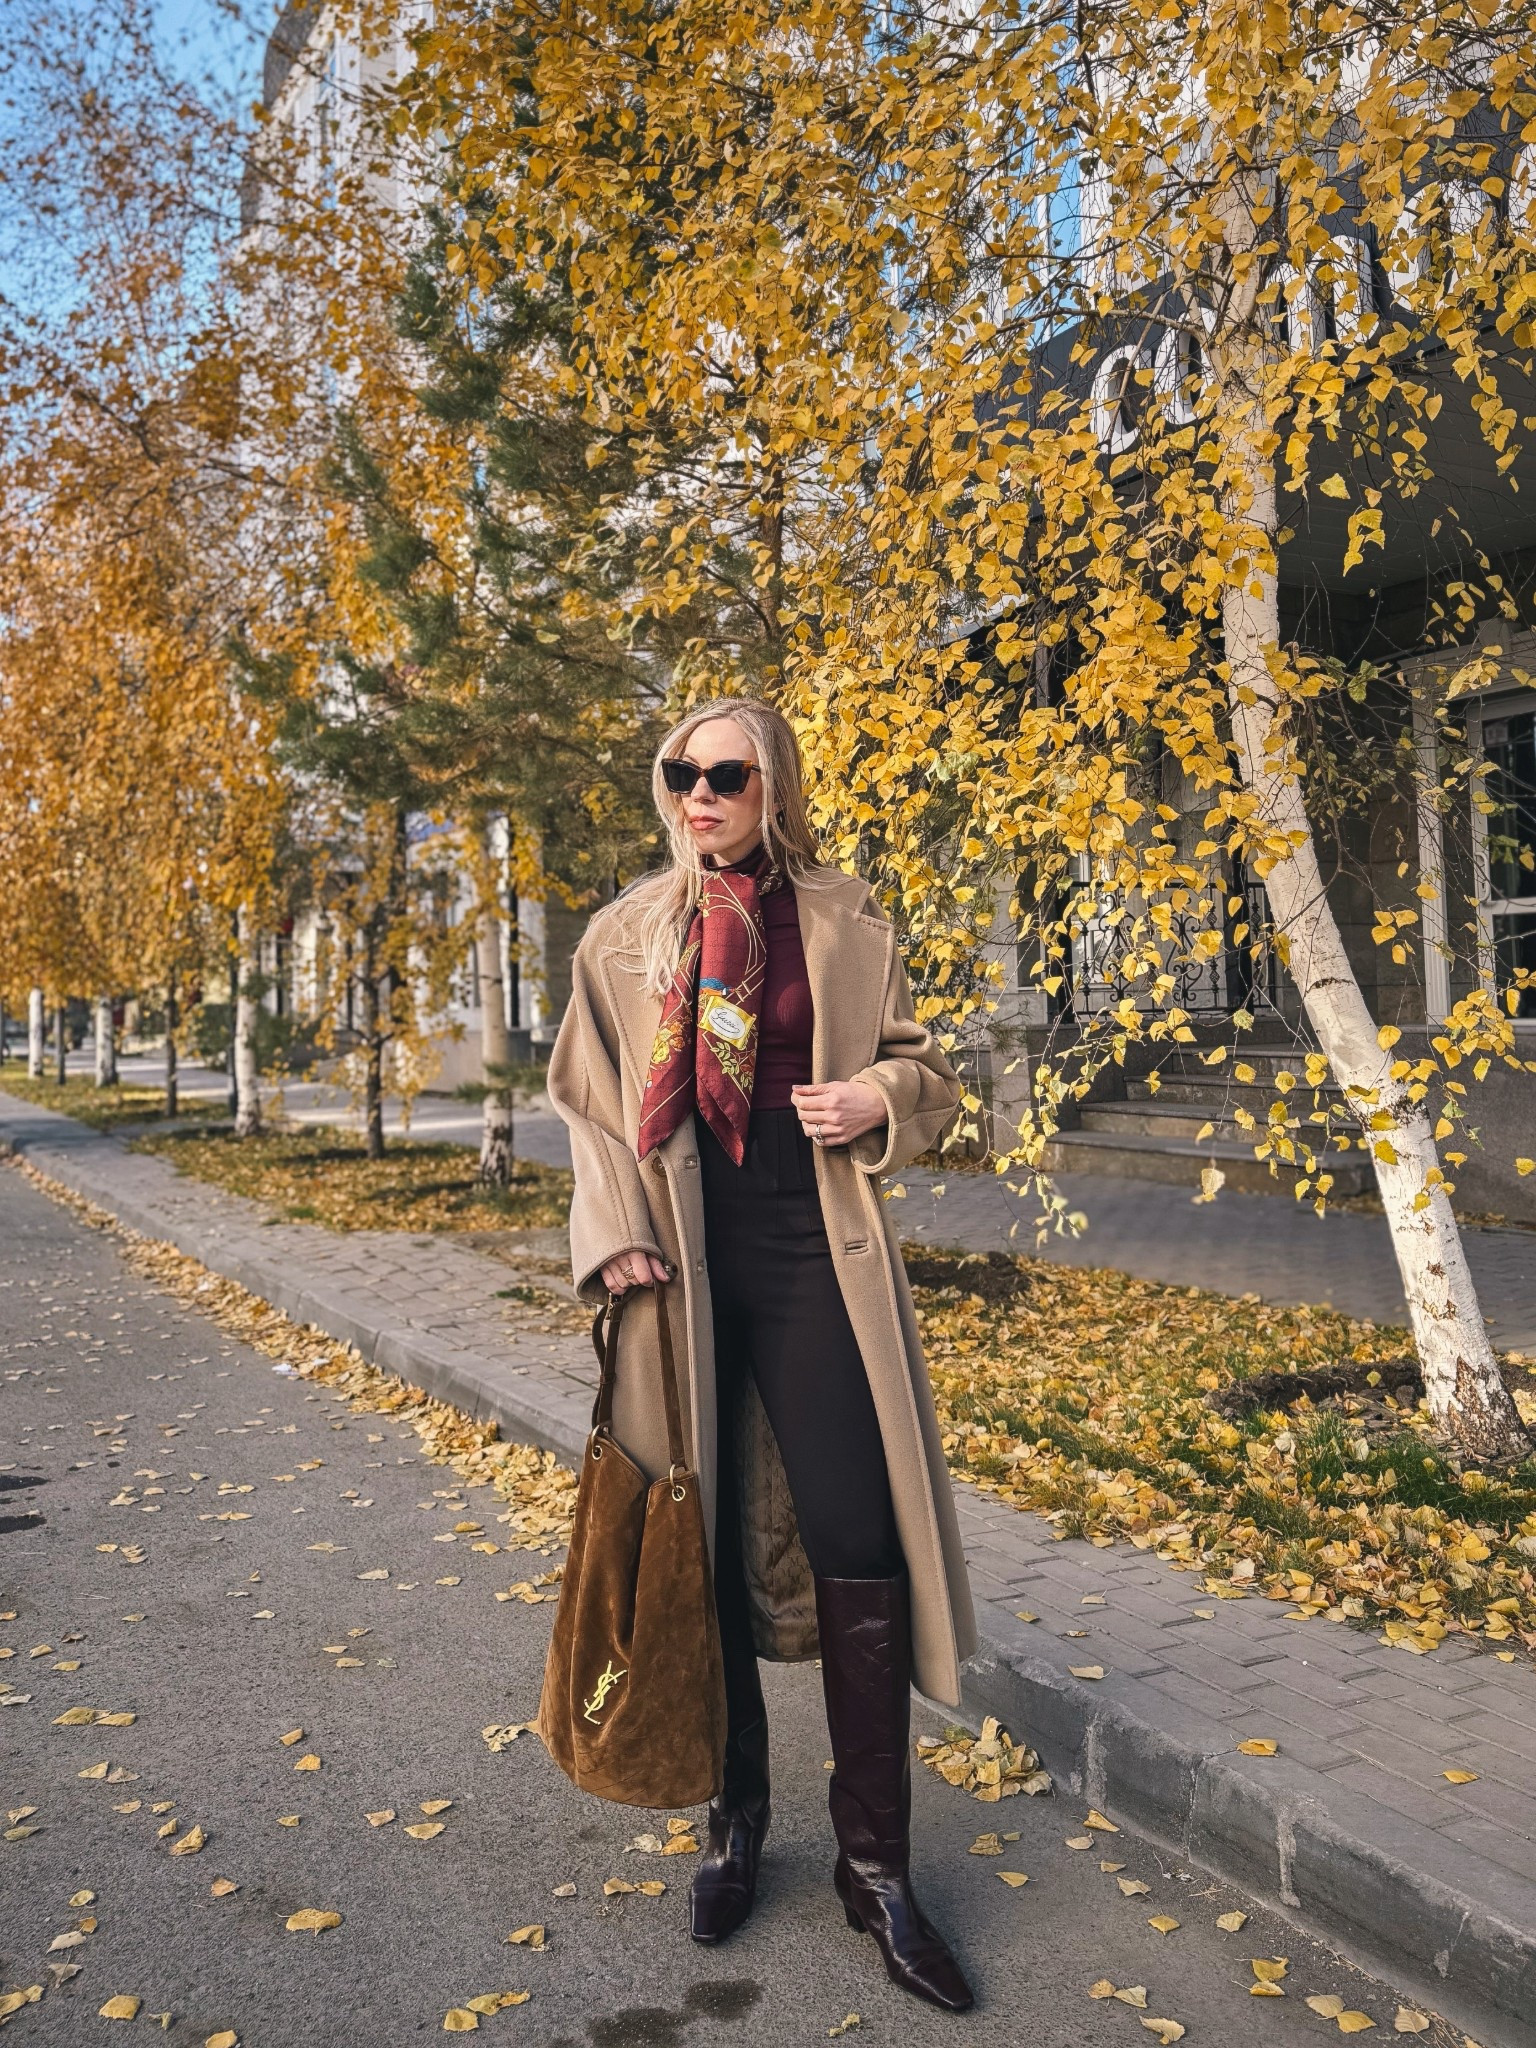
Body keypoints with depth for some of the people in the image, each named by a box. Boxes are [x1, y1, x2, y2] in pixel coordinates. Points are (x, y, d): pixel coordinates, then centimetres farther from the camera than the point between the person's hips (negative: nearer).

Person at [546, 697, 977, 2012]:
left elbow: (924, 1069, 11)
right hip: (683, 1266, 1)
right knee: (705, 1538, 9)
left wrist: (877, 1097, -11)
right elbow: (592, 1102, 9)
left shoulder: (844, 921, 4)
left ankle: (874, 1861, 13)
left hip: (812, 1255, -1)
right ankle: (737, 1818, 29)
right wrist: (614, 1233, -5)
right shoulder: (630, 931, 7)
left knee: (856, 1543, -4)